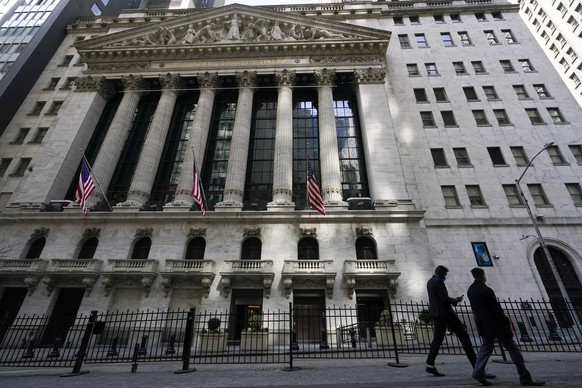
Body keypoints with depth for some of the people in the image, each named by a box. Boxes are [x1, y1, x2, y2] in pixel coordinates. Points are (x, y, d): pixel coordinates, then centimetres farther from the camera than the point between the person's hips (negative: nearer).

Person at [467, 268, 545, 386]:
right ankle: (525, 377, 16)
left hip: (483, 325, 7)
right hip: (496, 324, -7)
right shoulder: (486, 290, -21)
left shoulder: (470, 290, 3)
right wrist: (507, 321, -6)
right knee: (513, 349, 7)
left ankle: (478, 371, 5)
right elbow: (496, 308, -19)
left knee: (486, 347, 15)